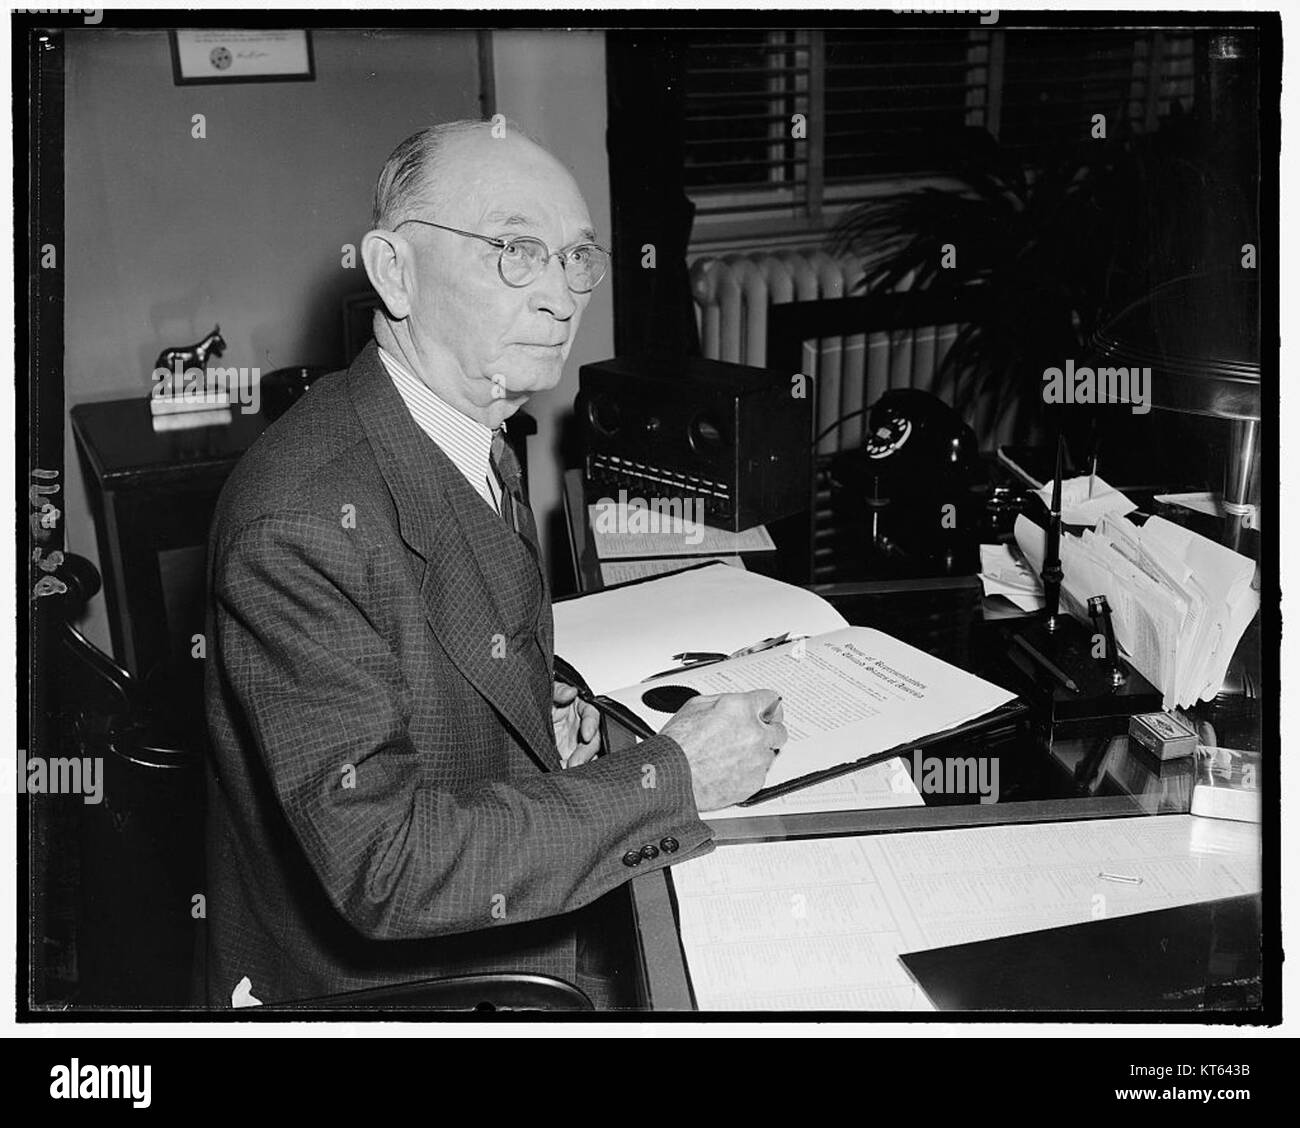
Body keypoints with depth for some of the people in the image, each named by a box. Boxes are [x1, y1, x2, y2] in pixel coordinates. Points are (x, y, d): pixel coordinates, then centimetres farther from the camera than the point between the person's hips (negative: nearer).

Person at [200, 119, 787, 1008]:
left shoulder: (481, 441, 3)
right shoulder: (300, 518, -27)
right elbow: (384, 861, -28)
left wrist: (542, 716, 0)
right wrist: (671, 780, -25)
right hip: (372, 985, -8)